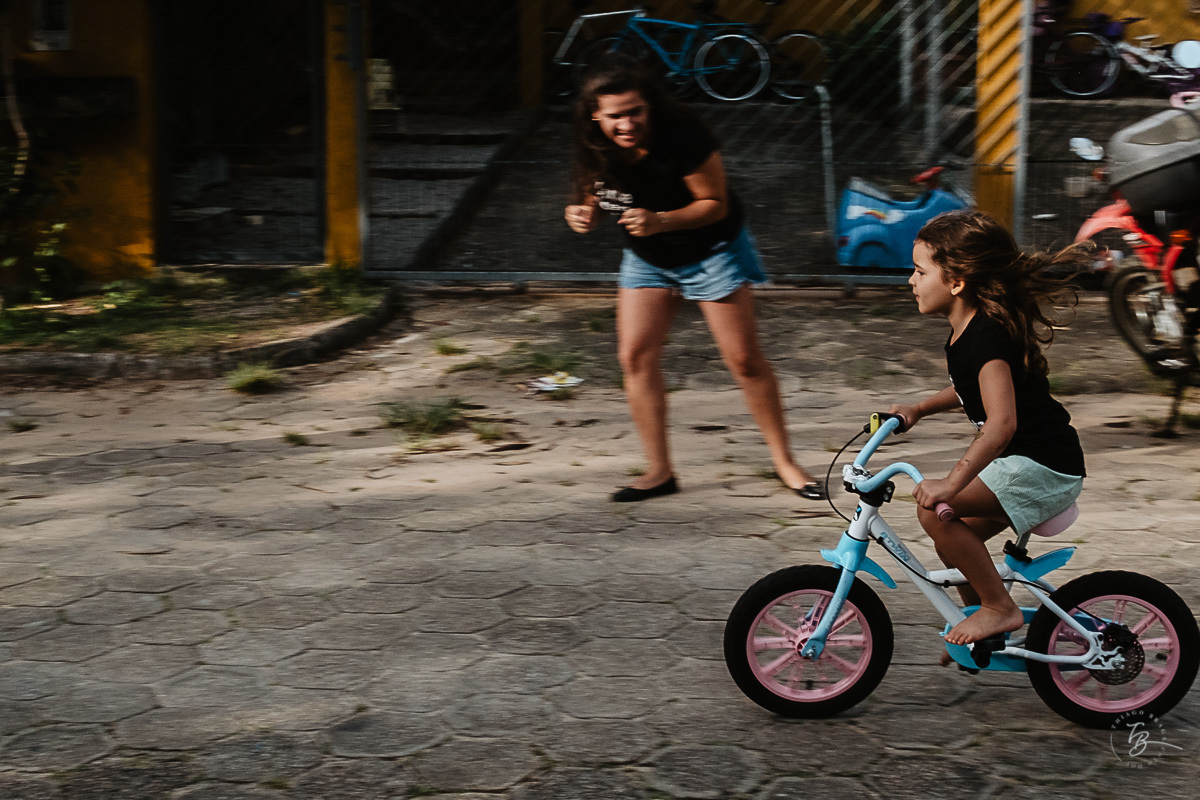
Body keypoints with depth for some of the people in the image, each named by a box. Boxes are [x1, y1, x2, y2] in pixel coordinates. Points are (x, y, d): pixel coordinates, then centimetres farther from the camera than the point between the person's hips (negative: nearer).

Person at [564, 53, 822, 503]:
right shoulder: (594, 147, -15)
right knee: (636, 358, -5)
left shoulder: (681, 134, -30)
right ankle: (659, 470, 7)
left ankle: (784, 461, 14)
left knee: (744, 360, -2)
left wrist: (660, 221, -37)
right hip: (646, 259, 5)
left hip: (712, 250, -5)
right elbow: (596, 201, 0)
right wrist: (583, 215, -25)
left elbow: (715, 204, -22)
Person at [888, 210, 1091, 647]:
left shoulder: (987, 336, -23)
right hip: (1025, 462, 10)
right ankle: (983, 631, 35)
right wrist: (917, 409, 18)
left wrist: (951, 483, -38)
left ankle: (1000, 608, -6)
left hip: (1042, 468, -10)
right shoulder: (965, 331, 8)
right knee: (953, 543, 15)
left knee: (935, 510, -20)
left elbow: (1002, 422, -34)